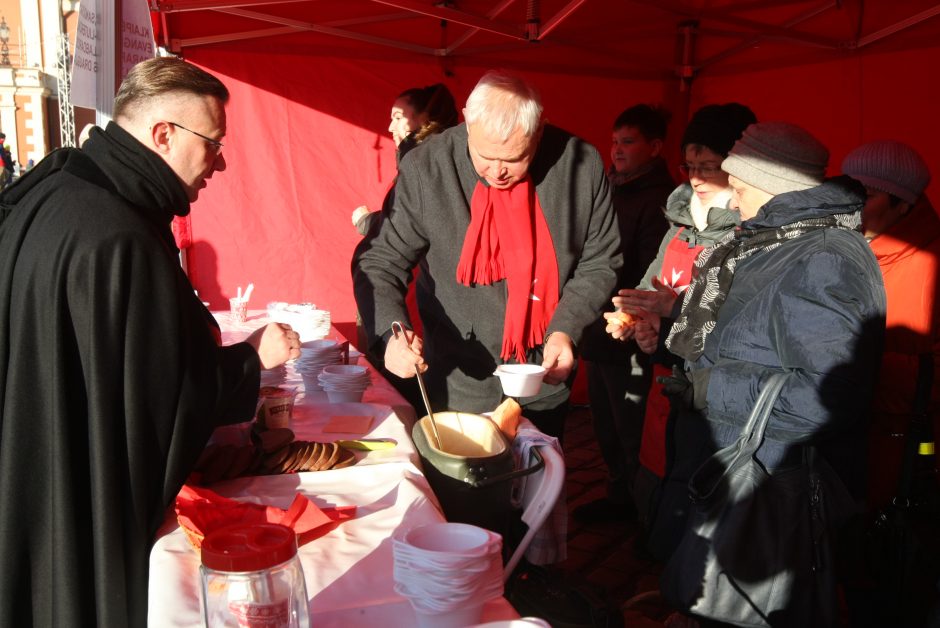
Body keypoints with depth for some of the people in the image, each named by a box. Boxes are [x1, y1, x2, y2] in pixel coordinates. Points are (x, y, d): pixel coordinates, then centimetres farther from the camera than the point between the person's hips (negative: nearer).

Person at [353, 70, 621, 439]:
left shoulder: (582, 166, -12)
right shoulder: (425, 169, -17)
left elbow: (600, 263, -1)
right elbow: (380, 262, -11)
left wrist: (566, 329, -14)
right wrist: (391, 330, -29)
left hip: (545, 382, 2)